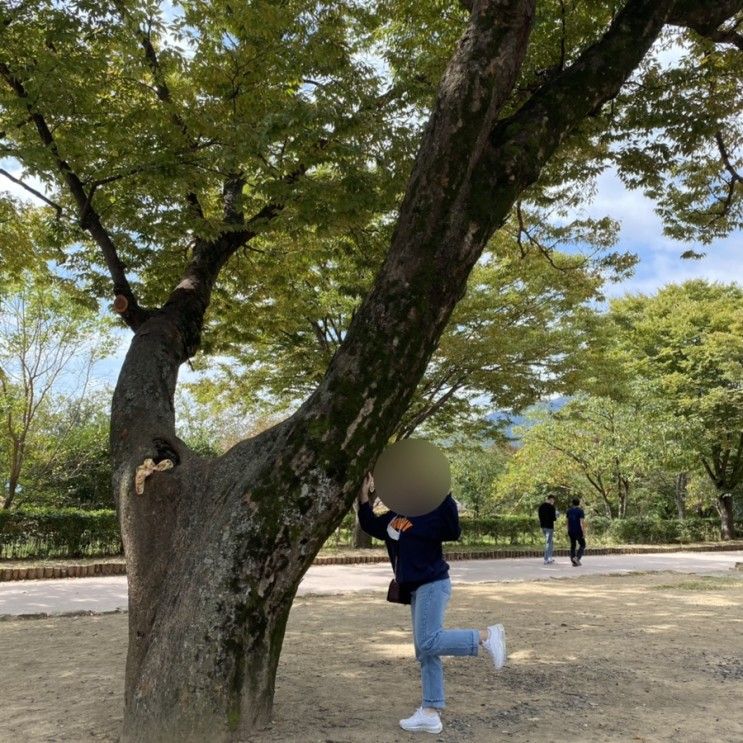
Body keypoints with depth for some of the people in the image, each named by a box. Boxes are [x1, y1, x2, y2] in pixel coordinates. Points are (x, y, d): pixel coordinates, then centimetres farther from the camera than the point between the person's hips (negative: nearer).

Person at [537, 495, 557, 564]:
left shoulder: (541, 506, 10)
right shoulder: (551, 507, -14)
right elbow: (553, 518, -16)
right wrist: (555, 516, 4)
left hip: (543, 526, 8)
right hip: (549, 526, -8)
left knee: (551, 542, 20)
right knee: (548, 543, -2)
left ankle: (549, 558, 21)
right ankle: (546, 560, -1)